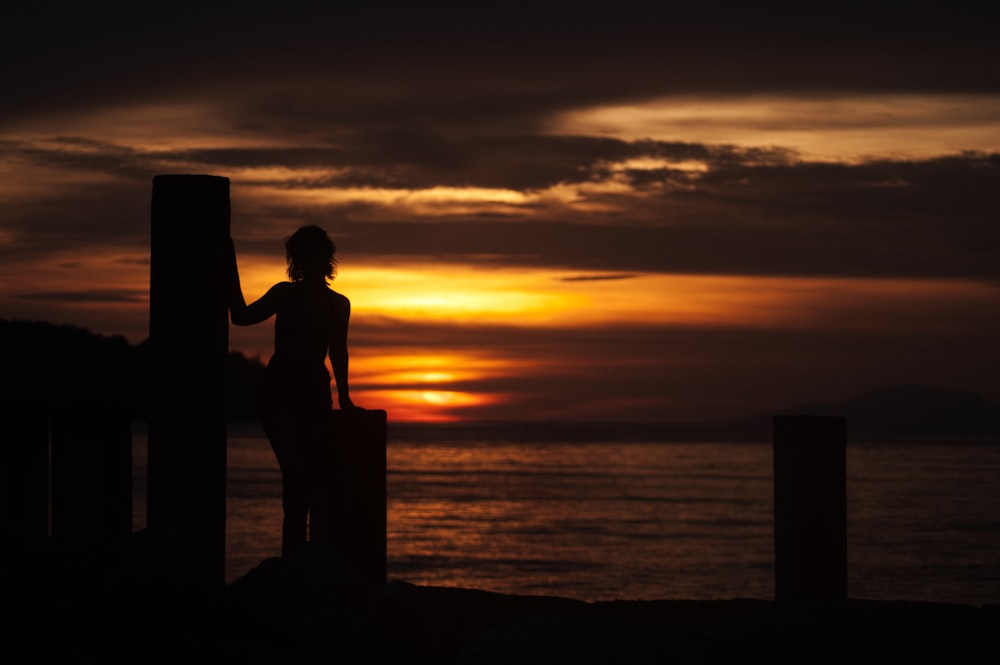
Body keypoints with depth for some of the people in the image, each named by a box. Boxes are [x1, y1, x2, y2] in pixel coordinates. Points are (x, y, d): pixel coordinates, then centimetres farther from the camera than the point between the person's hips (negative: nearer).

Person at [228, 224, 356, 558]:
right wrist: (232, 268, -11)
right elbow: (242, 316, -7)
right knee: (296, 471, -18)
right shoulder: (285, 293, 4)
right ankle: (294, 555, -18)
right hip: (280, 393, -4)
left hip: (313, 394, 4)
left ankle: (294, 556, 7)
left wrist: (343, 395, 25)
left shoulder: (338, 305, 11)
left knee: (307, 476, 1)